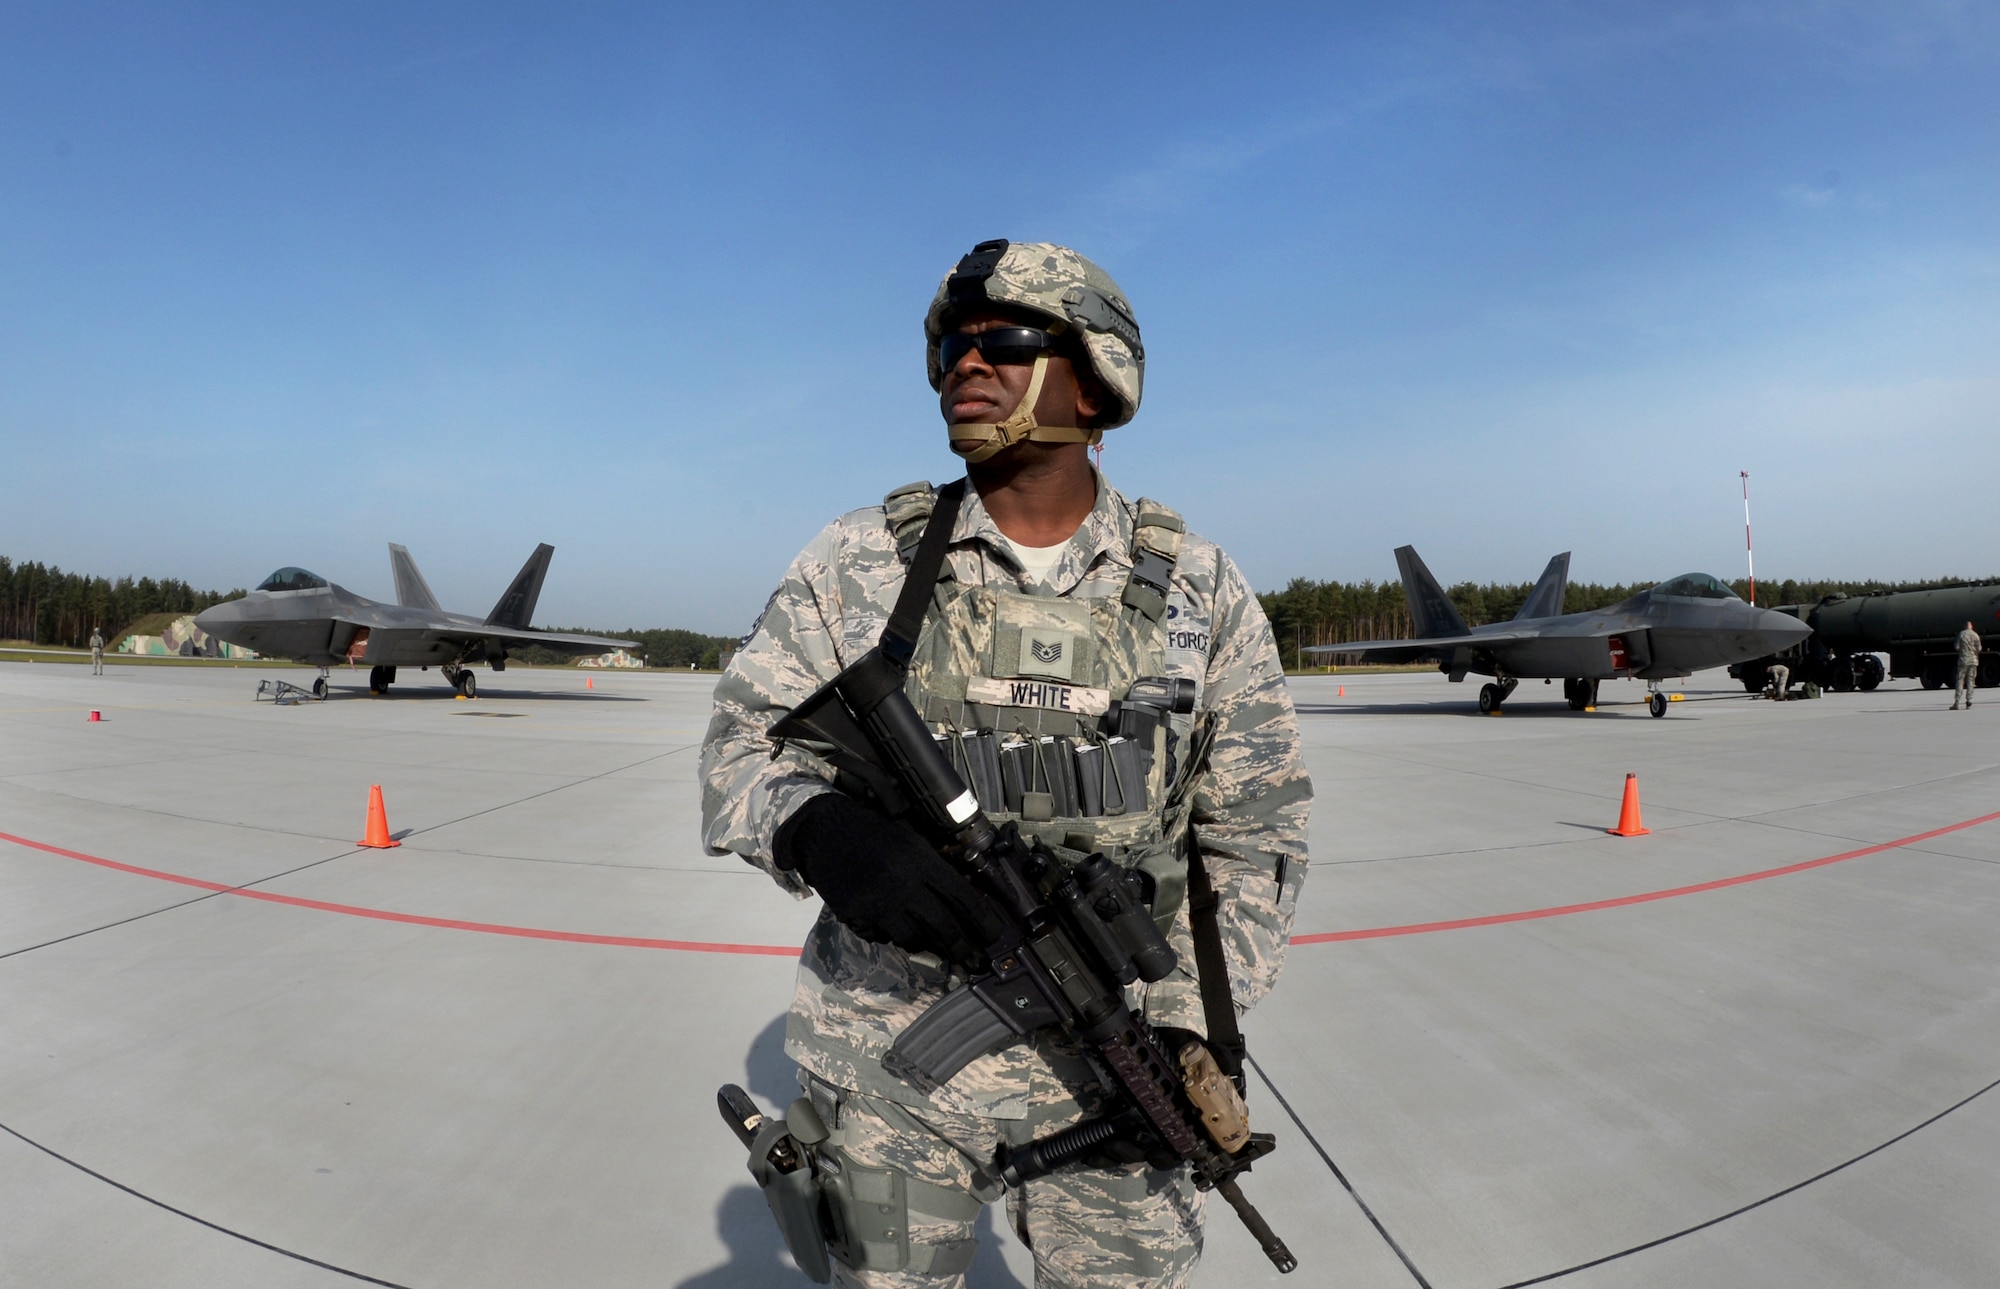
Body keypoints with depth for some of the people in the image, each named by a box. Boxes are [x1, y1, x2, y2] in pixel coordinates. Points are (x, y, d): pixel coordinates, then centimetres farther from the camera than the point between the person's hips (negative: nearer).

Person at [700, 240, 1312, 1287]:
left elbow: (1255, 827, 2)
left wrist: (1189, 1026, -6)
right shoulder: (859, 561, -2)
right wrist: (821, 829, -27)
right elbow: (744, 742, -4)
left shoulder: (1198, 591, -1)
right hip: (887, 1072, 0)